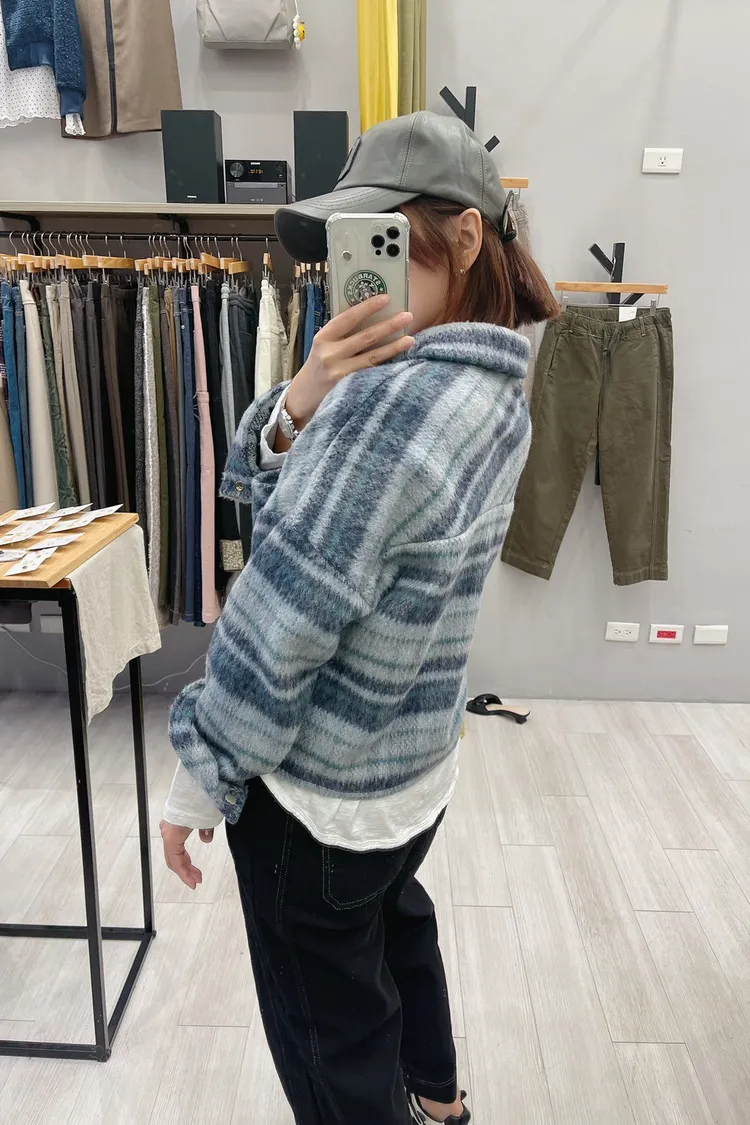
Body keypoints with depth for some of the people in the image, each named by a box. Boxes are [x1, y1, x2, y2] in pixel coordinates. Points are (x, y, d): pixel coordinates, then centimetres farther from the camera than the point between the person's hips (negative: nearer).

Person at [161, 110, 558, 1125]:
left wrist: (199, 775, -11)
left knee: (328, 1025, 16)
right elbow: (261, 498, 1)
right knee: (393, 924, 33)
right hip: (417, 769, 10)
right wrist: (300, 407, -19)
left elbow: (282, 619, -25)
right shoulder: (497, 387, 1)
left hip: (313, 788, -9)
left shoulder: (396, 396, -29)